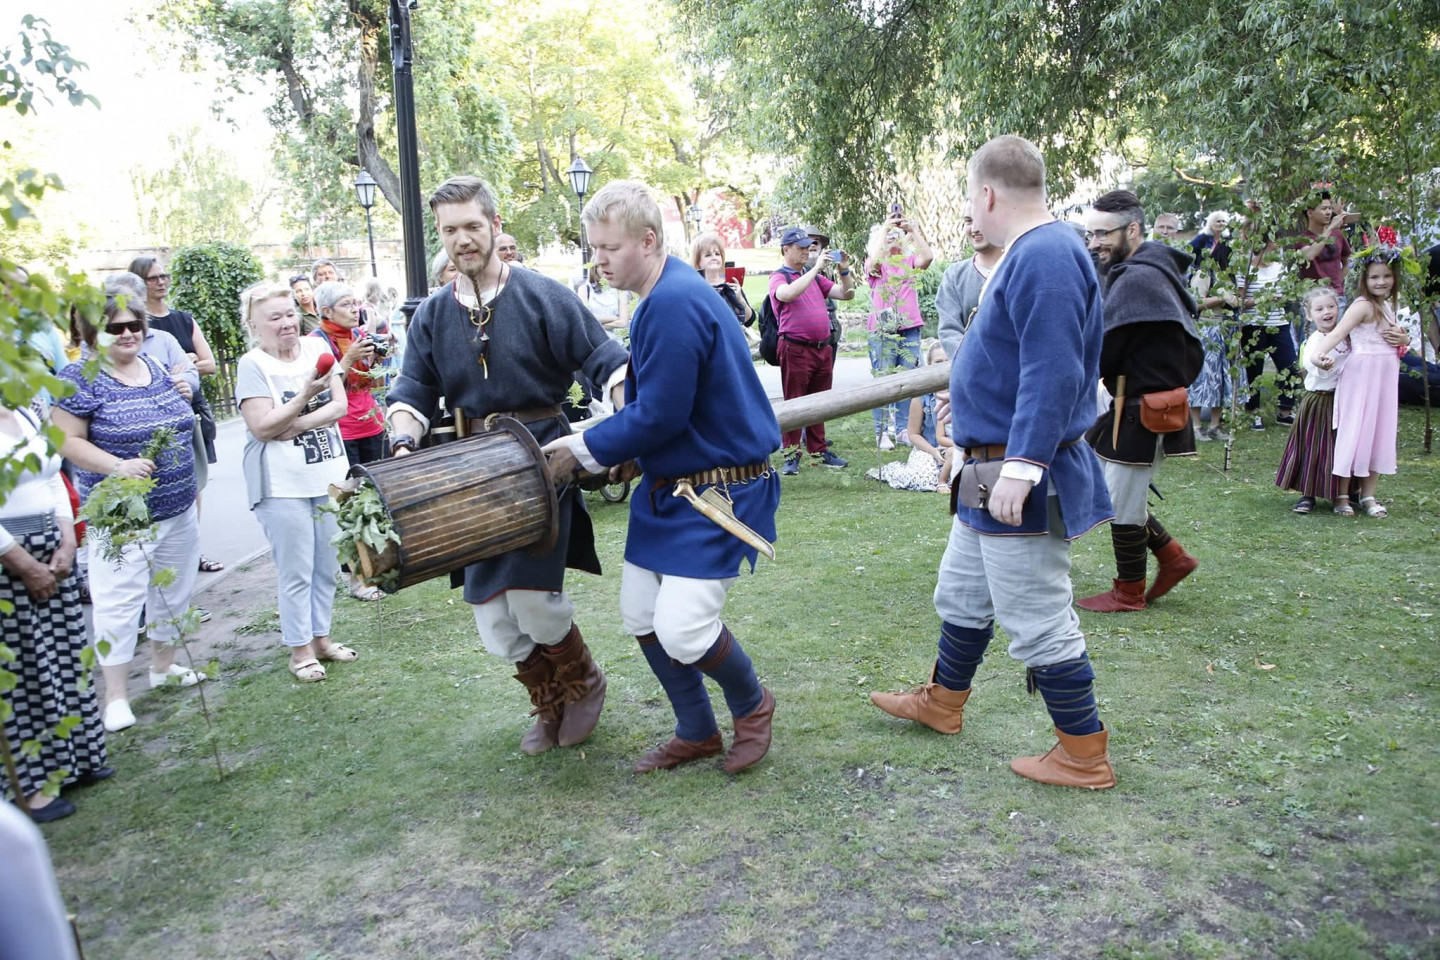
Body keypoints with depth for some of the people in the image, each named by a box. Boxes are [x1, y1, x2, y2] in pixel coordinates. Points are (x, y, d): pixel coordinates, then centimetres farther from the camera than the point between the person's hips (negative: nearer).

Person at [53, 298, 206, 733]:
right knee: (119, 601, -6)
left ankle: (163, 665, 35)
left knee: (173, 590, 17)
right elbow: (67, 440, -14)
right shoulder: (82, 378, -10)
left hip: (177, 508, 7)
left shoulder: (156, 370, 10)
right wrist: (119, 466, -24)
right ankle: (115, 695, 3)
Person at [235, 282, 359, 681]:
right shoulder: (252, 365, -7)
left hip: (330, 475, 5)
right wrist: (306, 395, -23)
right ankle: (300, 649, 13)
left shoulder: (316, 347, 6)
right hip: (282, 485, -5)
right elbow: (262, 427, -14)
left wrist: (295, 425, -13)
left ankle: (321, 636, 26)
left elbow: (339, 406, 0)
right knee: (296, 571, 1)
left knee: (328, 566, 12)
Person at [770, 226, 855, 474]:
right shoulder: (778, 277, -1)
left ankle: (819, 451, 21)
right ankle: (792, 455, 6)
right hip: (796, 349, -6)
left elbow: (846, 294, 19)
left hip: (823, 349, 6)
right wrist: (816, 267, -21)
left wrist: (844, 270, 3)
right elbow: (788, 294, -25)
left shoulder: (815, 277, 18)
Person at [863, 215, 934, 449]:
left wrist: (914, 230, -9)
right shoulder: (876, 265, 5)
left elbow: (927, 257, -8)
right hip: (882, 331, -3)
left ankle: (904, 429, 14)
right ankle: (883, 432, 1)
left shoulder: (910, 261, 11)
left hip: (909, 329, 3)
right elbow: (874, 261, -18)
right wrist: (884, 228, -13)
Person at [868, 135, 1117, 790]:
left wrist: (1020, 465, -30)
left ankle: (1084, 755, 15)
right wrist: (971, 390, 35)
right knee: (962, 595, 23)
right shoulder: (1031, 252, 12)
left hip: (1022, 479, -11)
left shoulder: (1045, 256, -21)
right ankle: (942, 703, 41)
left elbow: (1053, 373, -29)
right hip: (995, 471, 11)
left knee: (1038, 623, 0)